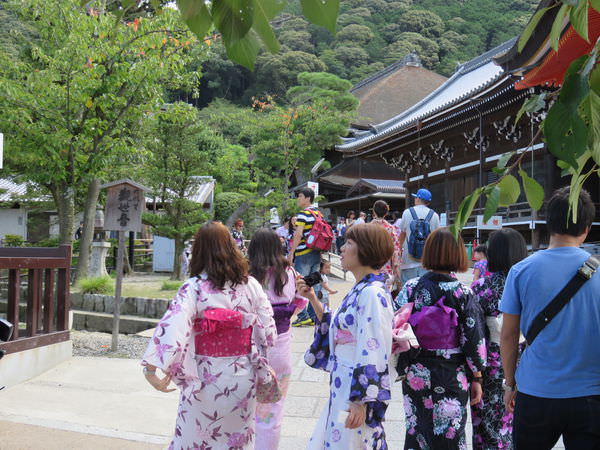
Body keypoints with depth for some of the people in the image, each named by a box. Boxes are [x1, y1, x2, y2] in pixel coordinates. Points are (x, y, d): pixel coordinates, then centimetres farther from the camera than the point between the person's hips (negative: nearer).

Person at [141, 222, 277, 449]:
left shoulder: (193, 288, -12)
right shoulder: (251, 285, -3)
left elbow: (171, 329, -23)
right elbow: (268, 332, -2)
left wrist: (151, 369, -24)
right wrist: (259, 363, 14)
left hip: (206, 380, -3)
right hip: (243, 378, 3)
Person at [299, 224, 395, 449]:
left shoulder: (372, 293, -20)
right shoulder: (360, 289, 9)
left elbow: (374, 354, -22)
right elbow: (336, 328, 16)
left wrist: (361, 401, -20)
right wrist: (313, 299, 7)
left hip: (357, 389, -9)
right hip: (343, 387, 9)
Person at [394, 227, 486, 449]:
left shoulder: (411, 288, -7)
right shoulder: (463, 293, -11)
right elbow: (473, 340, -8)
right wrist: (476, 378, 2)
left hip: (415, 375, 2)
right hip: (451, 378, -2)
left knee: (416, 431, 17)